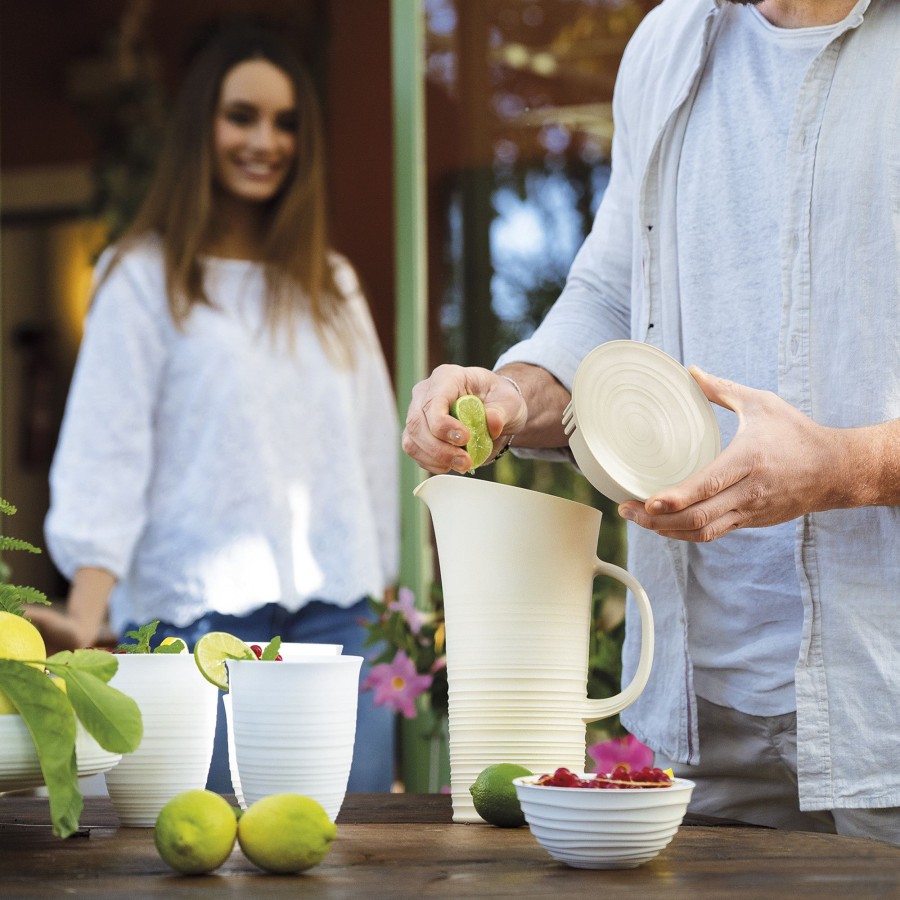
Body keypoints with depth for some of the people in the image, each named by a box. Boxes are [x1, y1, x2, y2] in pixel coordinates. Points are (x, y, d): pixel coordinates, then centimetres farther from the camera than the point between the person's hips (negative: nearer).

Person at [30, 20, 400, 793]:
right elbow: (105, 455, -6)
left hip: (337, 613, 4)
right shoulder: (145, 278, 3)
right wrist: (85, 618, -19)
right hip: (200, 613, -4)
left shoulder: (332, 285, 19)